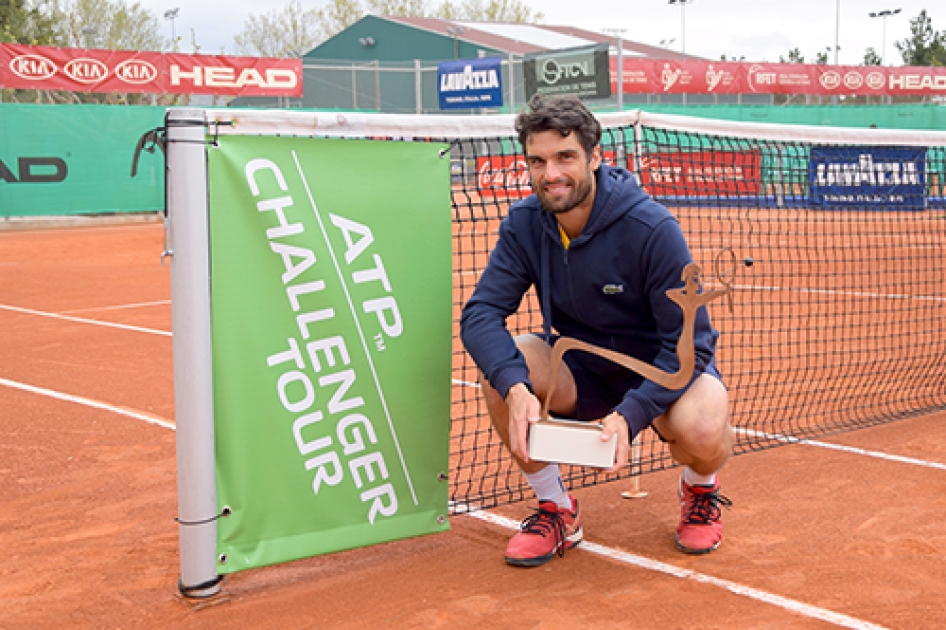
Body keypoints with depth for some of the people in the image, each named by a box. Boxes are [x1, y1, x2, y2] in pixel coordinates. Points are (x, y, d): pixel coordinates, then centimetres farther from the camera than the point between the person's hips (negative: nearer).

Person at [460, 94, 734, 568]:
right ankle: (556, 510, -3)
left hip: (666, 367, -3)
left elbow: (688, 341, -23)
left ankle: (700, 488, 7)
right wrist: (515, 386, -39)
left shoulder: (652, 229, -24)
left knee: (703, 433, -35)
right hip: (583, 368, 4)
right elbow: (480, 314, -19)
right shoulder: (524, 224, -12)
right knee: (498, 370, -25)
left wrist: (631, 413, -37)